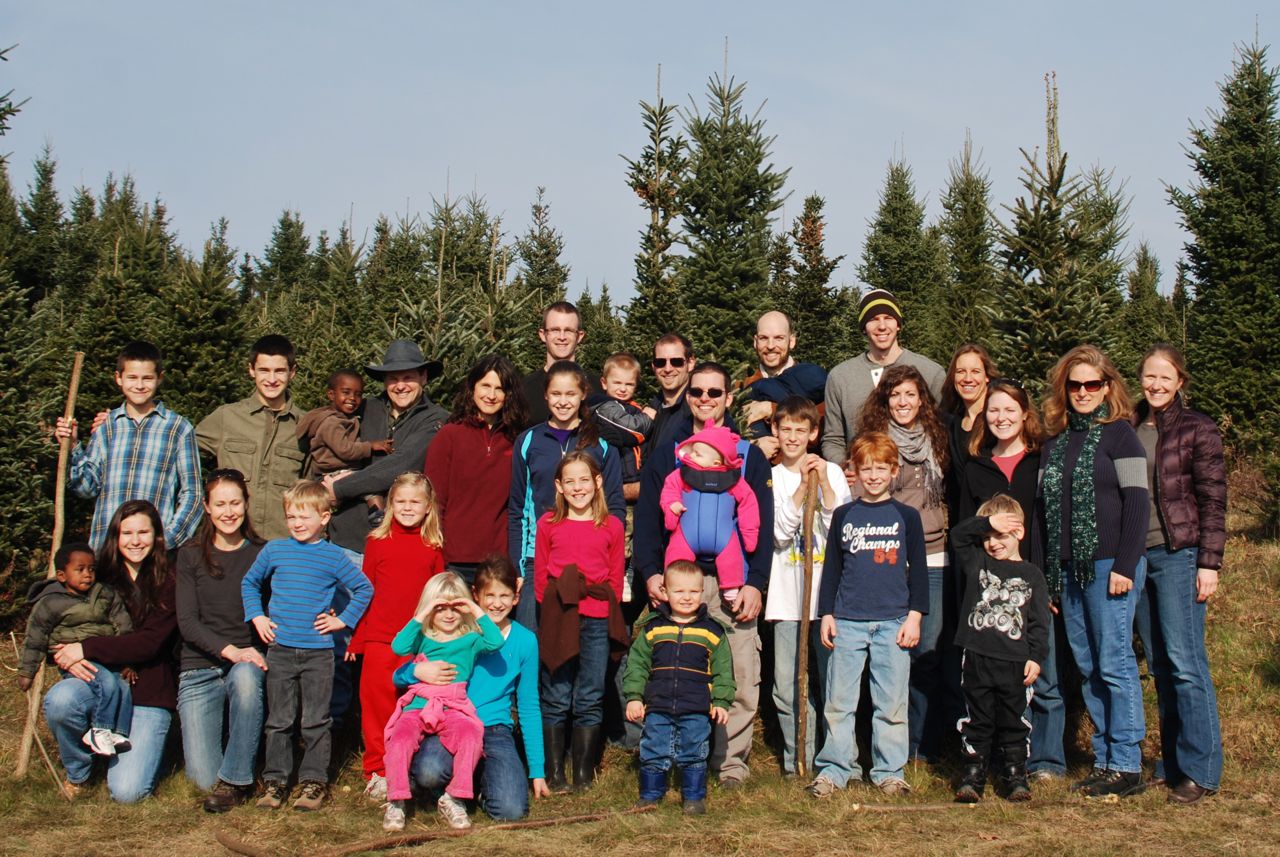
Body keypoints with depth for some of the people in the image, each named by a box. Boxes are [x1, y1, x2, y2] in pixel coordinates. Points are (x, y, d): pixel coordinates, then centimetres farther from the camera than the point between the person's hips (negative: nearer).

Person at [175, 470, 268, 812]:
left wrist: (250, 656, -17)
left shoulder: (261, 554, 5)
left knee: (246, 677, -39)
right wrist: (230, 650, -20)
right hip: (199, 669, 0)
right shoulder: (191, 555, 6)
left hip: (247, 664, 0)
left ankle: (236, 780, -23)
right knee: (204, 778, -14)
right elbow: (187, 622, -3)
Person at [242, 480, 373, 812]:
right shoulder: (274, 551, 5)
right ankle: (275, 781, 15)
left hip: (319, 652, -1)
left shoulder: (333, 556, 1)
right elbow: (249, 583, 20)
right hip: (280, 649, 2)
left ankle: (313, 781, 12)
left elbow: (364, 589, 10)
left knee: (315, 721, 3)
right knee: (279, 720, 6)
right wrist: (257, 616, 7)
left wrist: (343, 619, 2)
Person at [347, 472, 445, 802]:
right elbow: (364, 592, 7)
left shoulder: (433, 548, 5)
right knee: (377, 705, 3)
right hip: (379, 639, 0)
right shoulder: (377, 542, 4)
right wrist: (357, 639, 5)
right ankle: (377, 771, 15)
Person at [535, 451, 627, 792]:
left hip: (596, 621, 0)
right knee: (556, 699, 4)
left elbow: (616, 576, 9)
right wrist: (550, 606, 0)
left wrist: (607, 607, 0)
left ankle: (584, 774, 13)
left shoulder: (611, 527, 5)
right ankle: (554, 773, 12)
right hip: (557, 617, 0)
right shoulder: (548, 524, 5)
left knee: (590, 700, 4)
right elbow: (539, 573, 9)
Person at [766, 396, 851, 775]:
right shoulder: (771, 477, 7)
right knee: (788, 685, 2)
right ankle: (797, 760, 14)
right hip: (787, 595, 1)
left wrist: (824, 484, -12)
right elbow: (781, 532, -6)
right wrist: (803, 485, -13)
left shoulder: (832, 472, 6)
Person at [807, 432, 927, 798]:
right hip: (848, 620, 1)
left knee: (891, 702, 3)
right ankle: (833, 768, 11)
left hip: (894, 622, -1)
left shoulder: (907, 516, 6)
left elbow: (918, 569, 7)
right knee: (839, 700, 2)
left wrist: (915, 615, -1)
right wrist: (826, 613, 6)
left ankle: (889, 771, 14)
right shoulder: (843, 515, 9)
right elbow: (831, 567, 11)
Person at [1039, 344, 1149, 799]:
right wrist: (1047, 568, 10)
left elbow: (1136, 503, -8)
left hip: (1109, 564, -6)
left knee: (1114, 663, -5)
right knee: (1087, 666, 8)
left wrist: (1125, 566, -15)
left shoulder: (1118, 434, -2)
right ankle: (1105, 759, 16)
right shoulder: (1055, 440, 14)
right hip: (1068, 568, 6)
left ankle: (1127, 766, 2)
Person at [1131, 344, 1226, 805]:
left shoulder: (1197, 429, -2)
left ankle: (1199, 770, -1)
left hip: (1178, 555, -5)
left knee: (1184, 662, -8)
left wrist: (1209, 563, -11)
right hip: (1137, 556, 5)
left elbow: (1213, 501, -5)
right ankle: (1172, 761, 18)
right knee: (1159, 665, 10)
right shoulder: (1129, 429, 13)